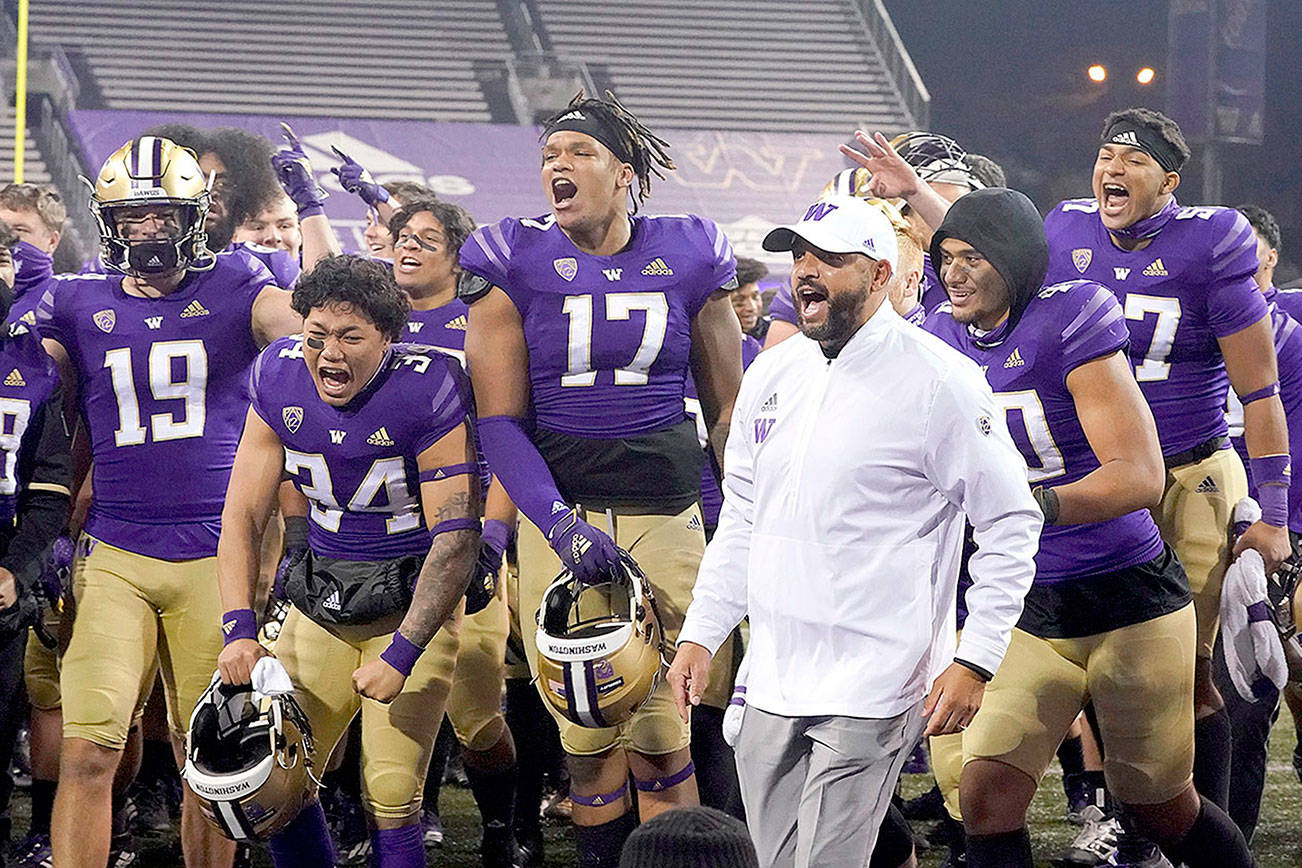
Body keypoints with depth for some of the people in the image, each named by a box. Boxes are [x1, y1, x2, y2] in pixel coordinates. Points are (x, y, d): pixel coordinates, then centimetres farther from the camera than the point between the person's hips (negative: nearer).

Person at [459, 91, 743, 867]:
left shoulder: (687, 259, 5)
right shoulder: (517, 265, 0)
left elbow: (728, 409, 12)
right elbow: (500, 420, -2)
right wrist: (559, 523, -14)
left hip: (669, 512, 0)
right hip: (562, 510, 0)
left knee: (660, 736, -2)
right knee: (586, 737, 3)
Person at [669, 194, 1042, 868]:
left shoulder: (939, 381, -9)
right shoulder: (773, 373, 11)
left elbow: (1011, 524, -6)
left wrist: (975, 661, -11)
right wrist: (700, 634, 14)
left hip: (871, 688, -7)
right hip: (771, 683, 7)